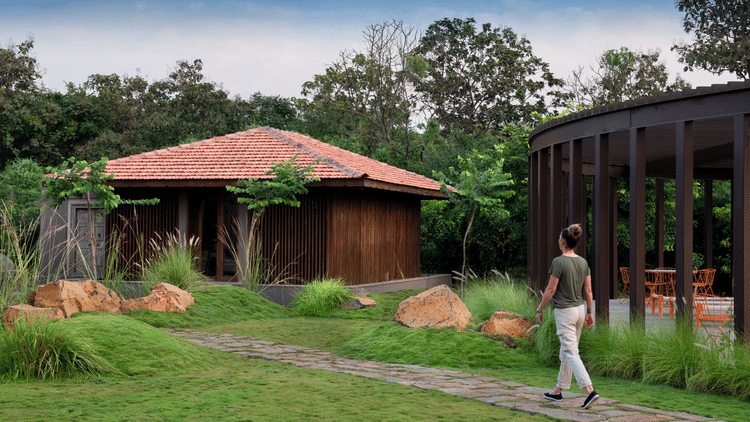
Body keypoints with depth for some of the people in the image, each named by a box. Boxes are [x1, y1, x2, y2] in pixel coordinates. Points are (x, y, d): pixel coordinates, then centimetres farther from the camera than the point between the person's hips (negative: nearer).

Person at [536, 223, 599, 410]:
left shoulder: (559, 262, -16)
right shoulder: (583, 262, 3)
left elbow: (550, 290, -14)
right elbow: (588, 291, 5)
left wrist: (539, 310, -3)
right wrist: (589, 313, 13)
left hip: (564, 312, -7)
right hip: (580, 310, 7)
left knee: (571, 354, -8)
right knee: (565, 352, 17)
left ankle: (590, 390, -21)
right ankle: (558, 391, 26)